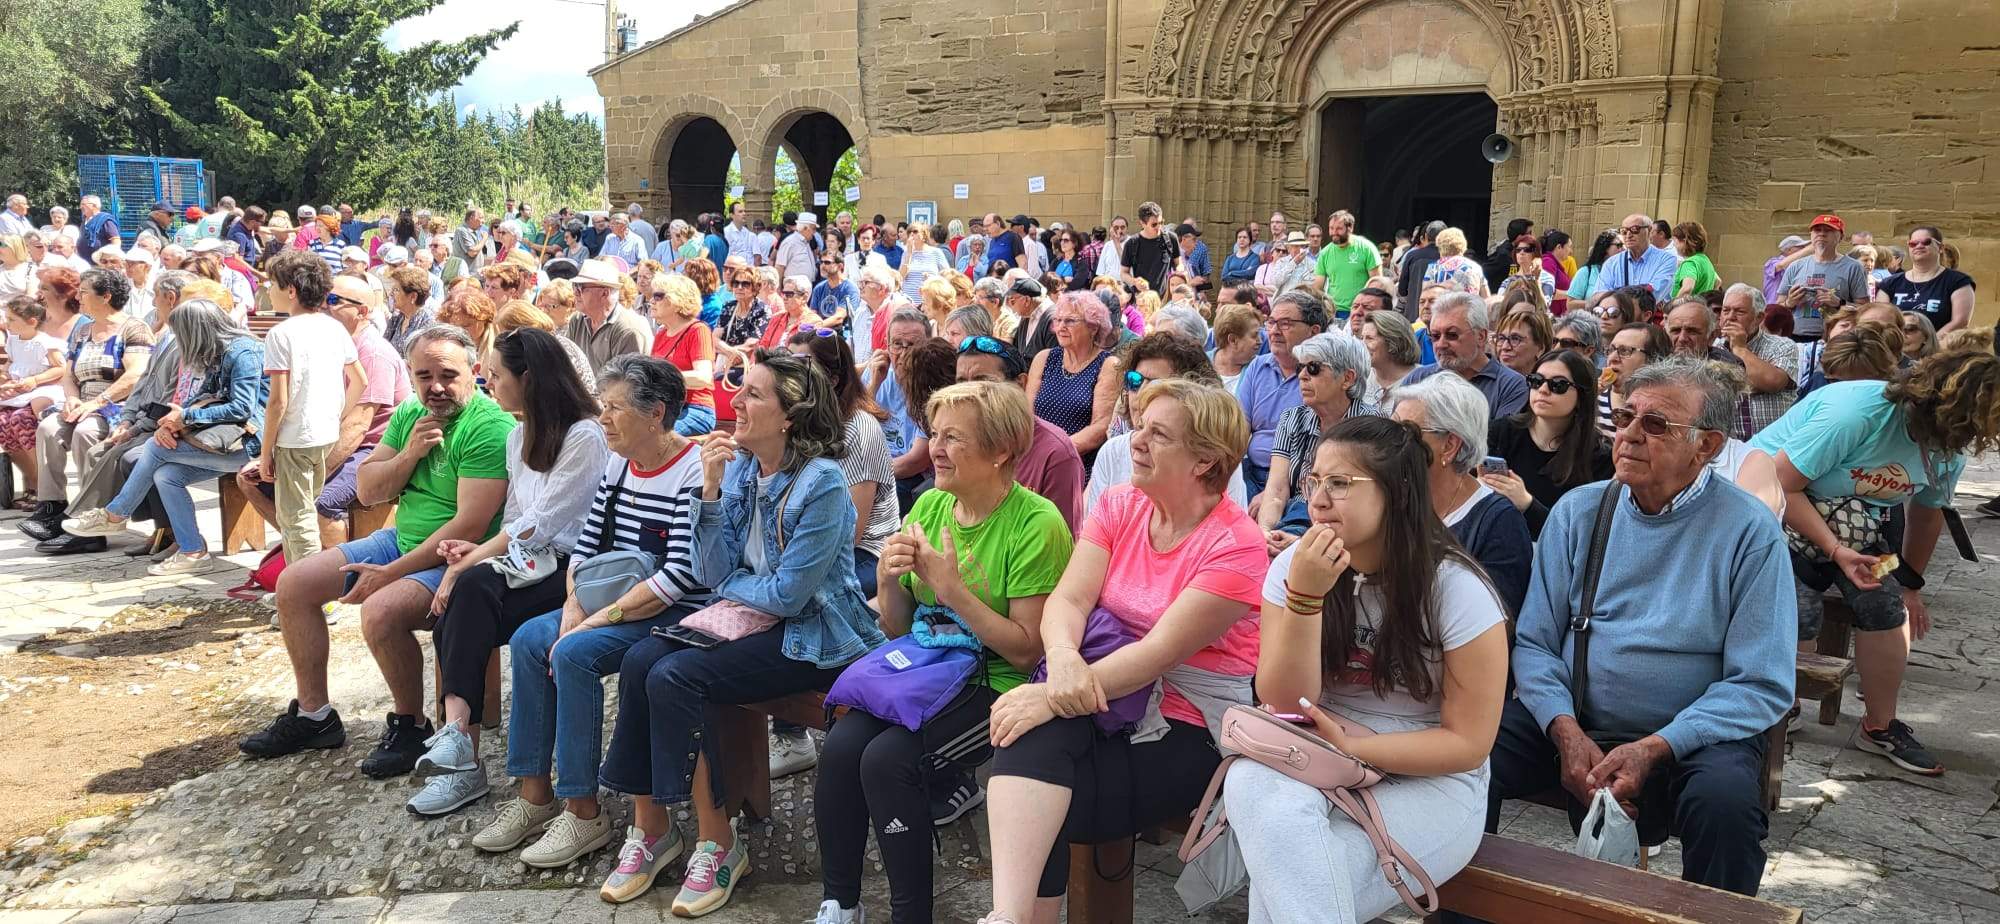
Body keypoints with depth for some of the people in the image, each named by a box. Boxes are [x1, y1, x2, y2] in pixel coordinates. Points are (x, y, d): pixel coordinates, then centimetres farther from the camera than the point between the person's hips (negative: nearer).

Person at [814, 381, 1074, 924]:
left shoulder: (1037, 524, -12)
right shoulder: (929, 506, 7)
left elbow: (1026, 652, -15)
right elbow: (899, 630, 12)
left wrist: (950, 587, -21)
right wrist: (889, 580, -9)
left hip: (997, 686, -6)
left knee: (887, 757, -26)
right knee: (842, 743, -20)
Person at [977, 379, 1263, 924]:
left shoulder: (1236, 545, -12)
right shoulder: (1119, 507, 6)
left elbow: (1160, 651, -21)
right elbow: (1069, 598, -6)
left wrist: (1053, 698, -29)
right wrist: (1063, 657, -30)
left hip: (1188, 727, -4)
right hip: (1103, 699, 5)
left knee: (1040, 816, -26)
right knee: (1035, 731, -29)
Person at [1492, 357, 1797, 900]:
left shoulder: (1749, 531, -7)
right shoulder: (1578, 512, 2)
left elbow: (1763, 685, -9)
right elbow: (1535, 643, 2)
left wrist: (1654, 749, -20)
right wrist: (1566, 731, -15)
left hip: (1692, 736, -2)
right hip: (1572, 722, 2)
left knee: (1725, 802, -33)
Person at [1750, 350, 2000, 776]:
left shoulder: (1948, 452, -5)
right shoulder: (1856, 412, -32)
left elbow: (1927, 515, 14)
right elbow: (1781, 486, -29)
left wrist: (1910, 585, 20)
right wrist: (1836, 551, -31)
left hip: (1849, 525, 7)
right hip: (1771, 504, -7)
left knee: (1884, 605, -8)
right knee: (1801, 616, -22)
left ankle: (1880, 726, 8)